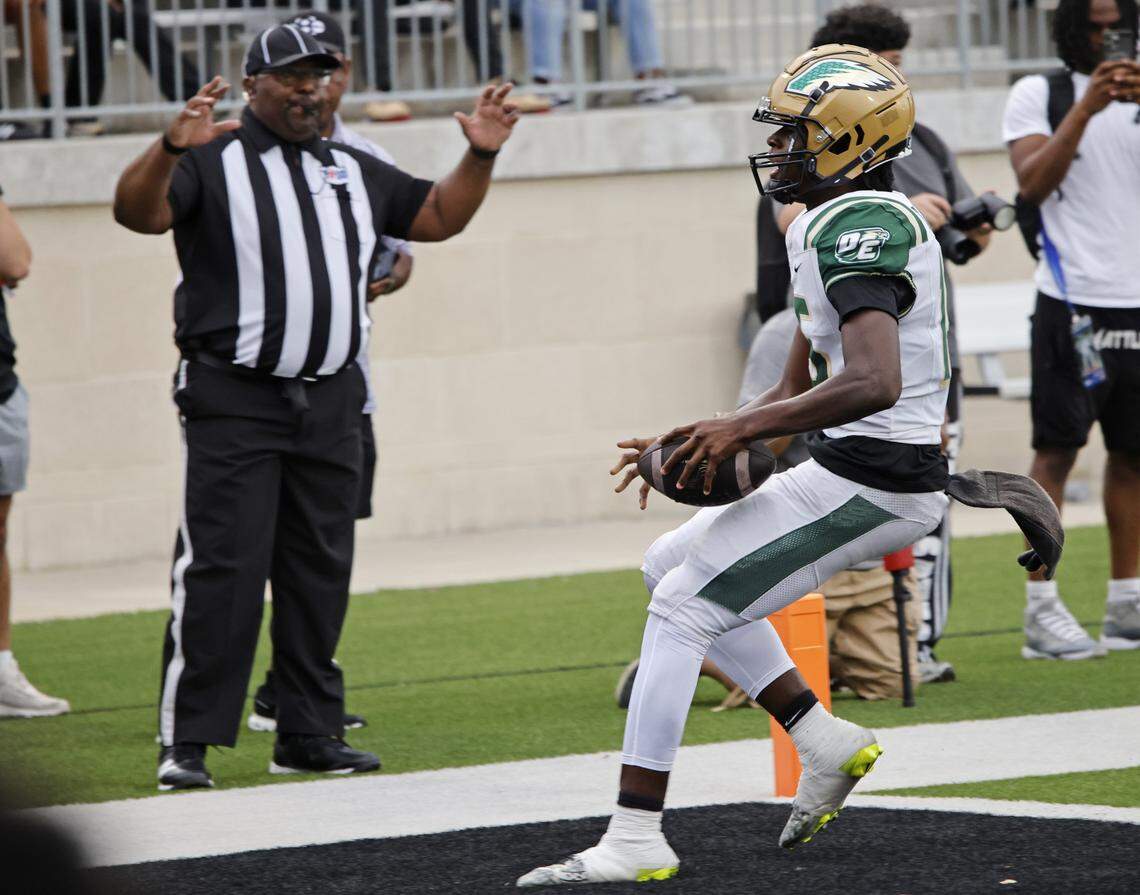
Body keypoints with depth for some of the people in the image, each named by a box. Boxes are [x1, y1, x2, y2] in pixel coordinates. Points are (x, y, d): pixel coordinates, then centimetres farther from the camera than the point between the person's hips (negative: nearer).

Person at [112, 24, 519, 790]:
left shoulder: (352, 172, 17)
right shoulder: (212, 162, -2)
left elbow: (438, 217, 24)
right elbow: (139, 212, -18)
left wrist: (480, 157, 8)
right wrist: (171, 149, -37)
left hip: (331, 403, 6)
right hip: (235, 402, -6)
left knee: (320, 571, 9)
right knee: (221, 569, -11)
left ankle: (309, 731, 17)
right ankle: (186, 742, -10)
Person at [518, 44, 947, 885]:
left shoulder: (857, 228, -18)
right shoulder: (842, 225, 15)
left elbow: (873, 382, -31)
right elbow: (798, 393, 21)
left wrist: (742, 428, -26)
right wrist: (696, 442, 9)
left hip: (869, 482, -10)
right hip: (854, 470, 10)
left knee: (683, 603, -8)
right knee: (675, 566, 20)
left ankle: (635, 840, -8)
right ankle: (824, 742, 17)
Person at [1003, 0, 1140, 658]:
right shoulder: (1039, 95, 3)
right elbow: (1033, 182, -9)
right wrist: (1086, 109, -16)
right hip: (1073, 299, -4)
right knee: (1057, 448, -7)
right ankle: (1042, 609, -8)